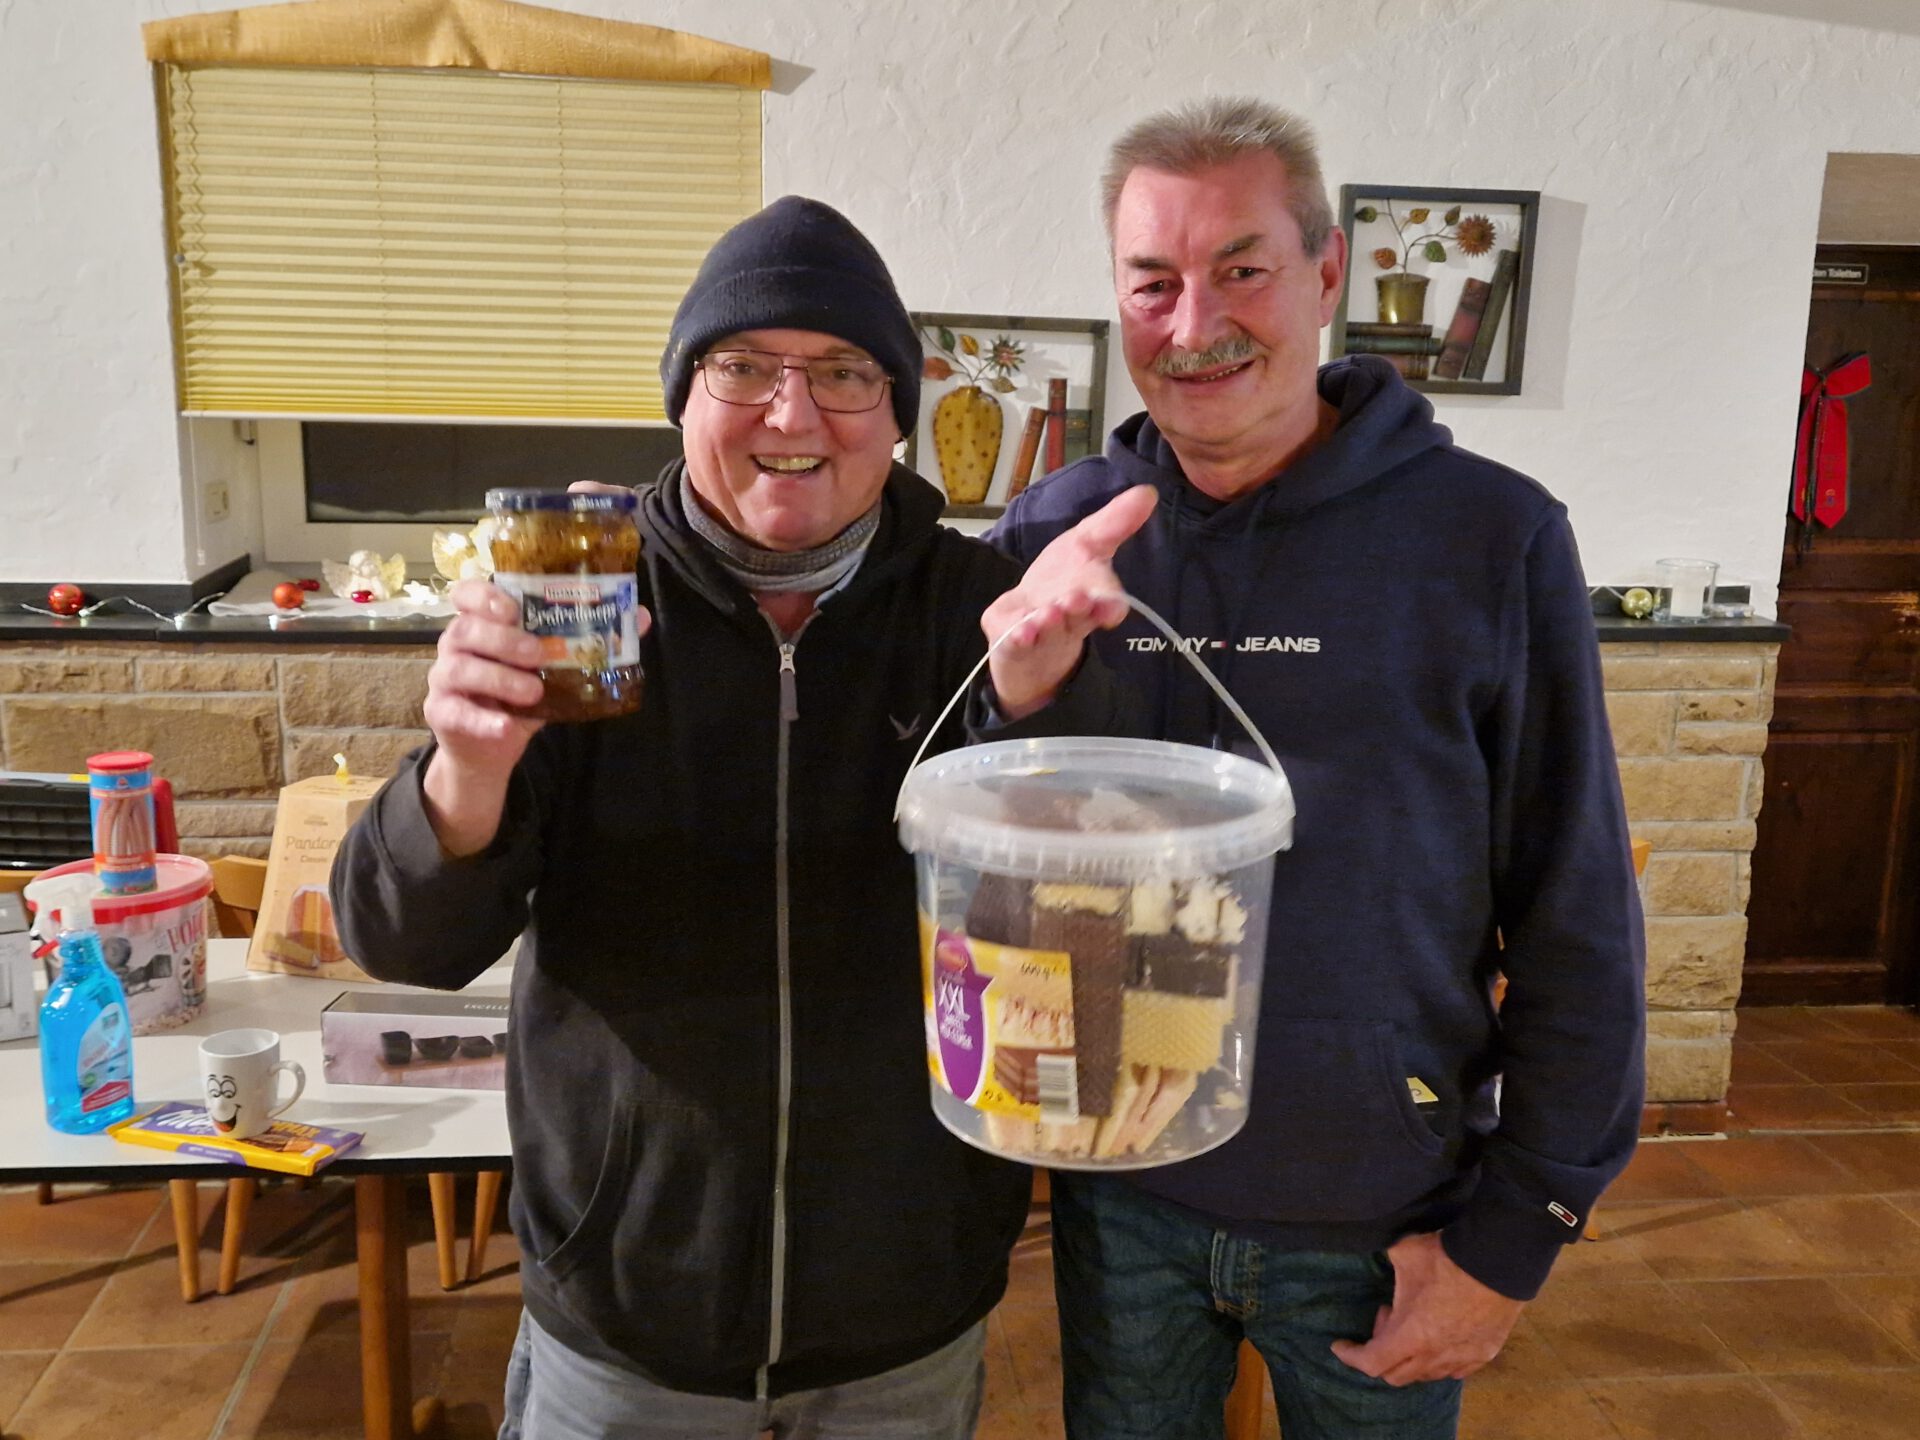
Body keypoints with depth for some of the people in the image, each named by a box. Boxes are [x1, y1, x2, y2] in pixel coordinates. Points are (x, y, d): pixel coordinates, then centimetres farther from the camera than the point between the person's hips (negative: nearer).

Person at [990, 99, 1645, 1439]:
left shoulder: (1491, 538, -12)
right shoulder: (1051, 533, -6)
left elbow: (1577, 924, -8)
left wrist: (1513, 1235, -6)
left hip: (1383, 1217, -1)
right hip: (1121, 1192, 2)